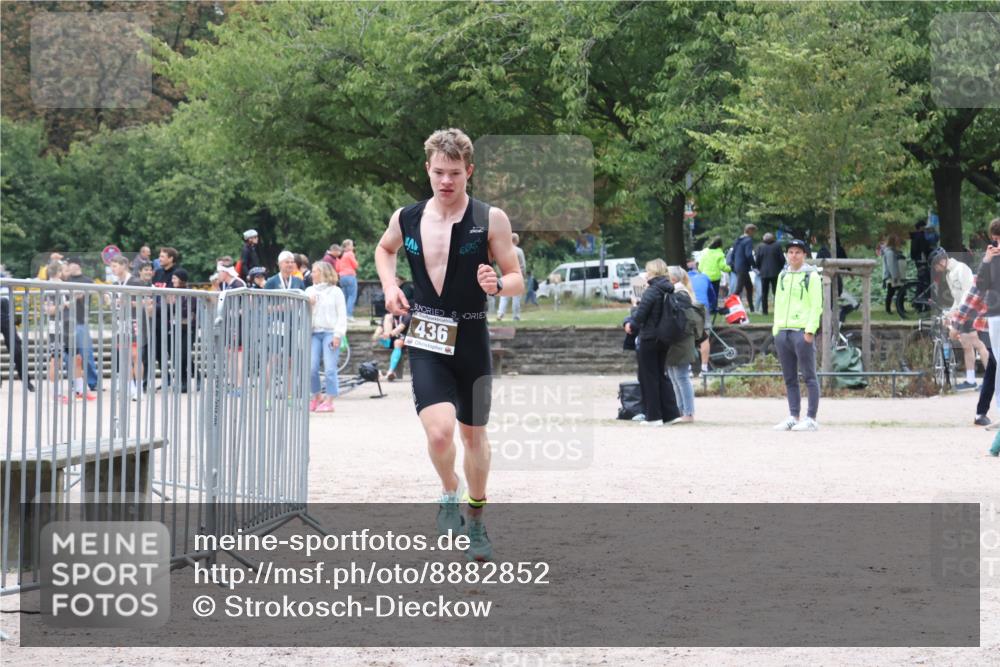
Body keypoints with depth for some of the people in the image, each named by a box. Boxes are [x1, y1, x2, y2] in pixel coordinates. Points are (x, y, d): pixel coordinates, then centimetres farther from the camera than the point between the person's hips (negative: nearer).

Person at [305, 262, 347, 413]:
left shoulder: (335, 291, 4)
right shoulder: (309, 291, 14)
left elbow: (342, 315, 0)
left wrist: (338, 335, -9)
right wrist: (307, 304, -9)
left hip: (330, 332, -4)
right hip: (314, 332, 4)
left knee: (329, 369, -9)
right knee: (311, 368, -4)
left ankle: (329, 401, -5)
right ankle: (317, 397, 13)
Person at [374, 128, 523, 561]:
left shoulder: (491, 220, -6)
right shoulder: (406, 220, 1)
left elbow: (517, 282, -3)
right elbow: (384, 249, 24)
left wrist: (497, 284, -25)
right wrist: (389, 285, 6)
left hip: (471, 339, 0)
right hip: (426, 342, 0)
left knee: (473, 432, 14)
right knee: (439, 431, -21)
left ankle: (475, 520, 35)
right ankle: (449, 490, 11)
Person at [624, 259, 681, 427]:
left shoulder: (651, 291, -17)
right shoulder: (668, 291, 7)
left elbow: (640, 313, -16)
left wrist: (632, 325, 6)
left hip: (649, 338, -8)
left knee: (648, 377, 1)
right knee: (661, 376, 16)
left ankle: (654, 416, 2)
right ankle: (671, 413, 13)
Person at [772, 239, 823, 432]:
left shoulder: (811, 276, -2)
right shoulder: (782, 276, 17)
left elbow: (816, 305, -7)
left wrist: (810, 331, -15)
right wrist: (776, 329, 13)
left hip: (802, 331, -7)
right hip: (783, 331, 7)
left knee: (809, 377, -4)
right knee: (789, 378, 8)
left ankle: (811, 419, -5)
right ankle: (793, 417, 13)